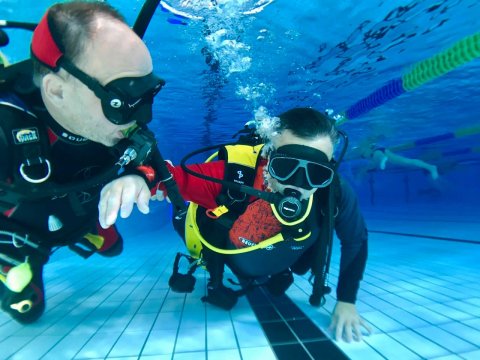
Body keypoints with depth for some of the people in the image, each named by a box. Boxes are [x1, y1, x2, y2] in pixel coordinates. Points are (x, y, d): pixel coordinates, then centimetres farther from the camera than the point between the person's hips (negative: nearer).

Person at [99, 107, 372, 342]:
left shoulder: (335, 194, -36)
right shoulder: (234, 175, -45)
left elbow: (356, 240, -16)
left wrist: (346, 302, -12)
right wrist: (140, 180, -63)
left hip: (276, 270, 3)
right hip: (226, 261, -2)